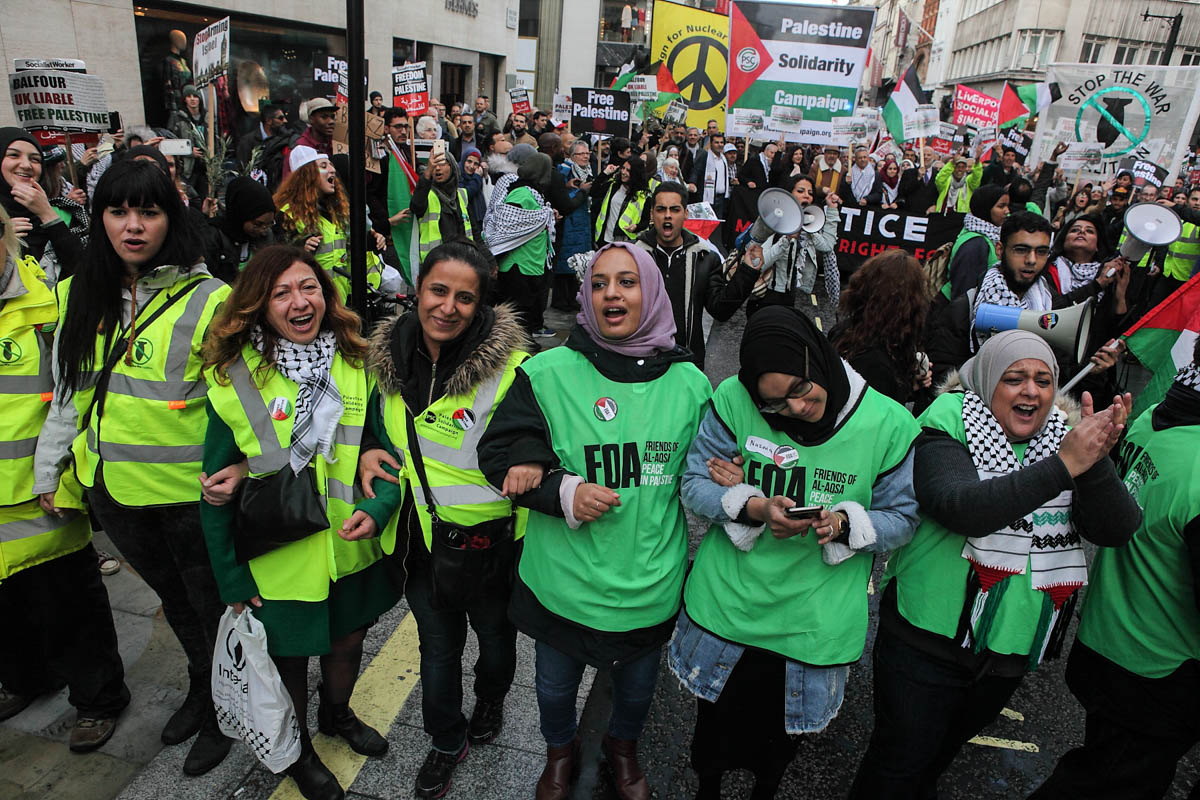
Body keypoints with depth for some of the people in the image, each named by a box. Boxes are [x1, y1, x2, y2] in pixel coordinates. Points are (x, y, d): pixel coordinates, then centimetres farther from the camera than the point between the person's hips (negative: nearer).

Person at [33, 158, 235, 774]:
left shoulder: (208, 299, -15)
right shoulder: (79, 297, 4)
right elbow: (67, 395, 12)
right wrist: (48, 471, 14)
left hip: (190, 491, -5)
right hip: (112, 489, 6)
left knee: (211, 604, 13)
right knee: (171, 595, 24)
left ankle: (222, 711, 38)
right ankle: (200, 686, 48)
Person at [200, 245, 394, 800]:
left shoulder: (356, 364, -6)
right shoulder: (235, 380, -14)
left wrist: (378, 509, -19)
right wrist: (232, 581, -7)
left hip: (352, 548, 3)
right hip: (279, 563, -3)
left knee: (347, 641, 24)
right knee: (289, 660, 18)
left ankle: (338, 714, 55)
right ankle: (298, 750, 47)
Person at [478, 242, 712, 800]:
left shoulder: (689, 383, -5)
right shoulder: (547, 374, -12)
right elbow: (500, 455, -9)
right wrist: (566, 493, -22)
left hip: (651, 584, 2)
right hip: (564, 581, -1)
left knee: (637, 686, 25)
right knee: (555, 685, 23)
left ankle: (622, 748, 60)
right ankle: (560, 752, 57)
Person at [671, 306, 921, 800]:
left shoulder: (890, 425, -14)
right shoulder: (734, 400, -15)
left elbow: (901, 519, -4)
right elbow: (695, 485, -9)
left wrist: (844, 523, -25)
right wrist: (754, 507, -28)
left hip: (816, 624, 0)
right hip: (727, 606, 0)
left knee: (782, 734, 24)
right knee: (715, 722, 24)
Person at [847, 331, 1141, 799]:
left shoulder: (1062, 440, 1)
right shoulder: (950, 427, -13)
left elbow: (1116, 530, -9)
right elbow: (961, 507, -31)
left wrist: (1095, 460, -26)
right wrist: (1064, 466, -32)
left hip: (1013, 651, 5)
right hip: (930, 639, -5)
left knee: (943, 750, 26)